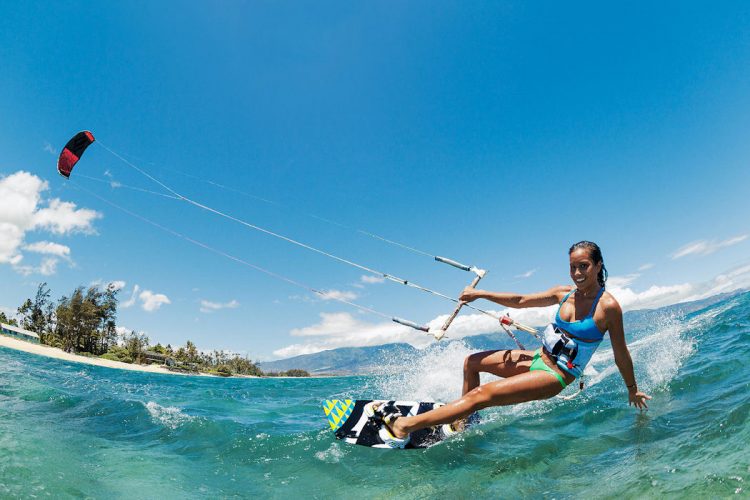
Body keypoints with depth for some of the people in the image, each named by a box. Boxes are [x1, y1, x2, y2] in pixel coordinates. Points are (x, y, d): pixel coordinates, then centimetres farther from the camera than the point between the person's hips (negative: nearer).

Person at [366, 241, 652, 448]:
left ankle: (403, 426, -19)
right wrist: (481, 294, 5)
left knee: (481, 395, -21)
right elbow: (521, 301, 8)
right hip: (537, 359, 8)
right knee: (471, 363, 13)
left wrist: (632, 389, 2)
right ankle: (460, 424, 21)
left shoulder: (608, 306, -17)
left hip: (555, 376, -8)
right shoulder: (564, 293, 1)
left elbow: (621, 354, -8)